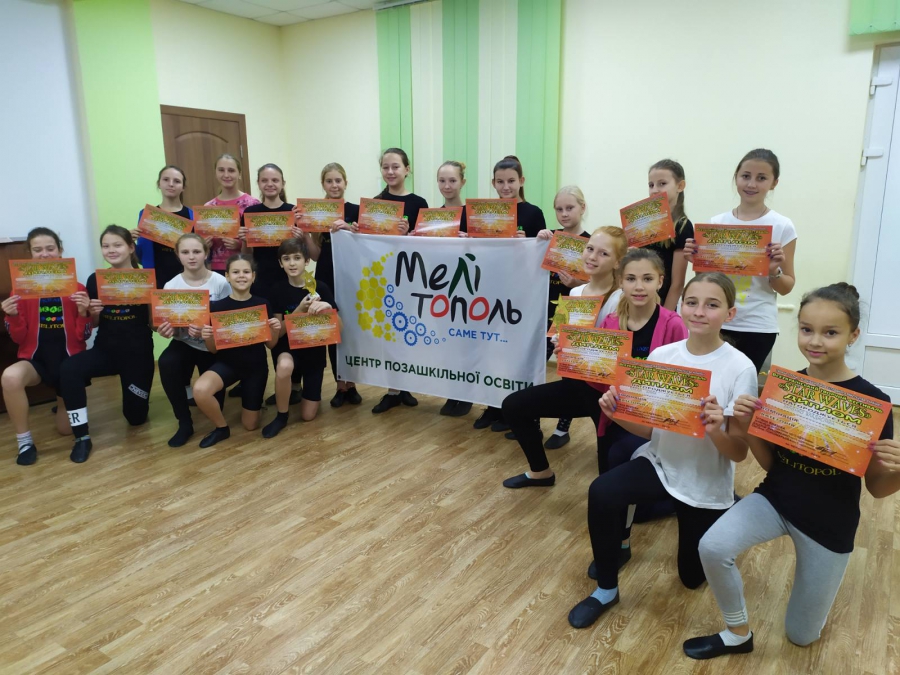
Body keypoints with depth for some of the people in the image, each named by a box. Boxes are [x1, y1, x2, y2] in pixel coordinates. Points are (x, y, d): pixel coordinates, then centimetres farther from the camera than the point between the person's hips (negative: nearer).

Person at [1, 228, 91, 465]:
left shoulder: (76, 288, -6)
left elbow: (83, 336, -7)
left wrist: (83, 312, -24)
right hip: (36, 358, 0)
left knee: (66, 428, 4)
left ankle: (66, 402, 44)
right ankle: (25, 442, -17)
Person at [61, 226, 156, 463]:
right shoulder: (95, 280, 1)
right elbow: (94, 324, 7)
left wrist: (152, 302, -25)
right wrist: (87, 310, -14)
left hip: (138, 352, -2)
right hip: (105, 350, 2)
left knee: (136, 416, 6)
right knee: (68, 369, -30)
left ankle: (135, 397, 45)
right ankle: (82, 436, -16)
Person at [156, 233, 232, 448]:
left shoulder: (221, 283, -14)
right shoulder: (171, 286, -8)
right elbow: (170, 326, -5)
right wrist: (168, 330, -29)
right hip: (185, 344, 1)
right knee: (166, 363, -33)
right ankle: (185, 423, -14)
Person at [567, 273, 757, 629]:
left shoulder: (740, 369, -17)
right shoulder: (661, 355, -8)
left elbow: (739, 453, -15)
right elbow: (648, 428, -2)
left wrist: (715, 430, -36)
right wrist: (618, 414, -22)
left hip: (707, 484, -2)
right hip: (660, 463, 2)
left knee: (692, 576, 15)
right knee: (601, 493, -28)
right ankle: (606, 589, -4)